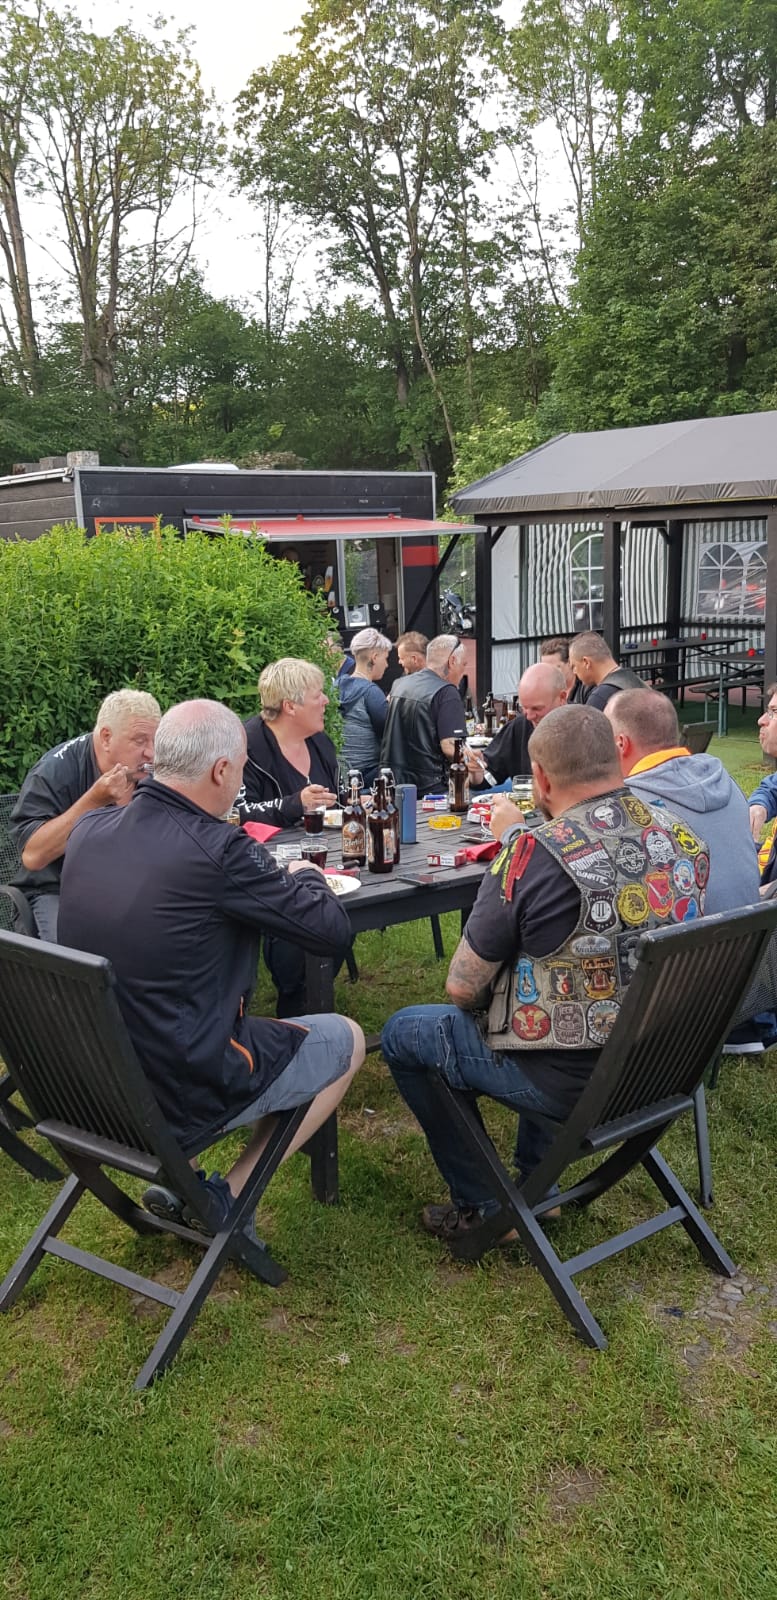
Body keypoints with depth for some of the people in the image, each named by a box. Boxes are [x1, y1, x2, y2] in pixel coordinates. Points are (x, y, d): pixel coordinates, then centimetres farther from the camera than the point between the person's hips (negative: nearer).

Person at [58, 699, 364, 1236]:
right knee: (348, 1038, 16)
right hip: (185, 1097, -7)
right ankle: (226, 1197, 12)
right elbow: (331, 928, -13)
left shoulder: (88, 831, -4)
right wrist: (307, 875, 8)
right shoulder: (219, 850, -24)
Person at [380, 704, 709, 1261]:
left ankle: (480, 1209, 21)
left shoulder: (535, 854, -25)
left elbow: (463, 988, -15)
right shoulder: (683, 838, -6)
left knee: (402, 1034, 15)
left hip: (571, 1081, -6)